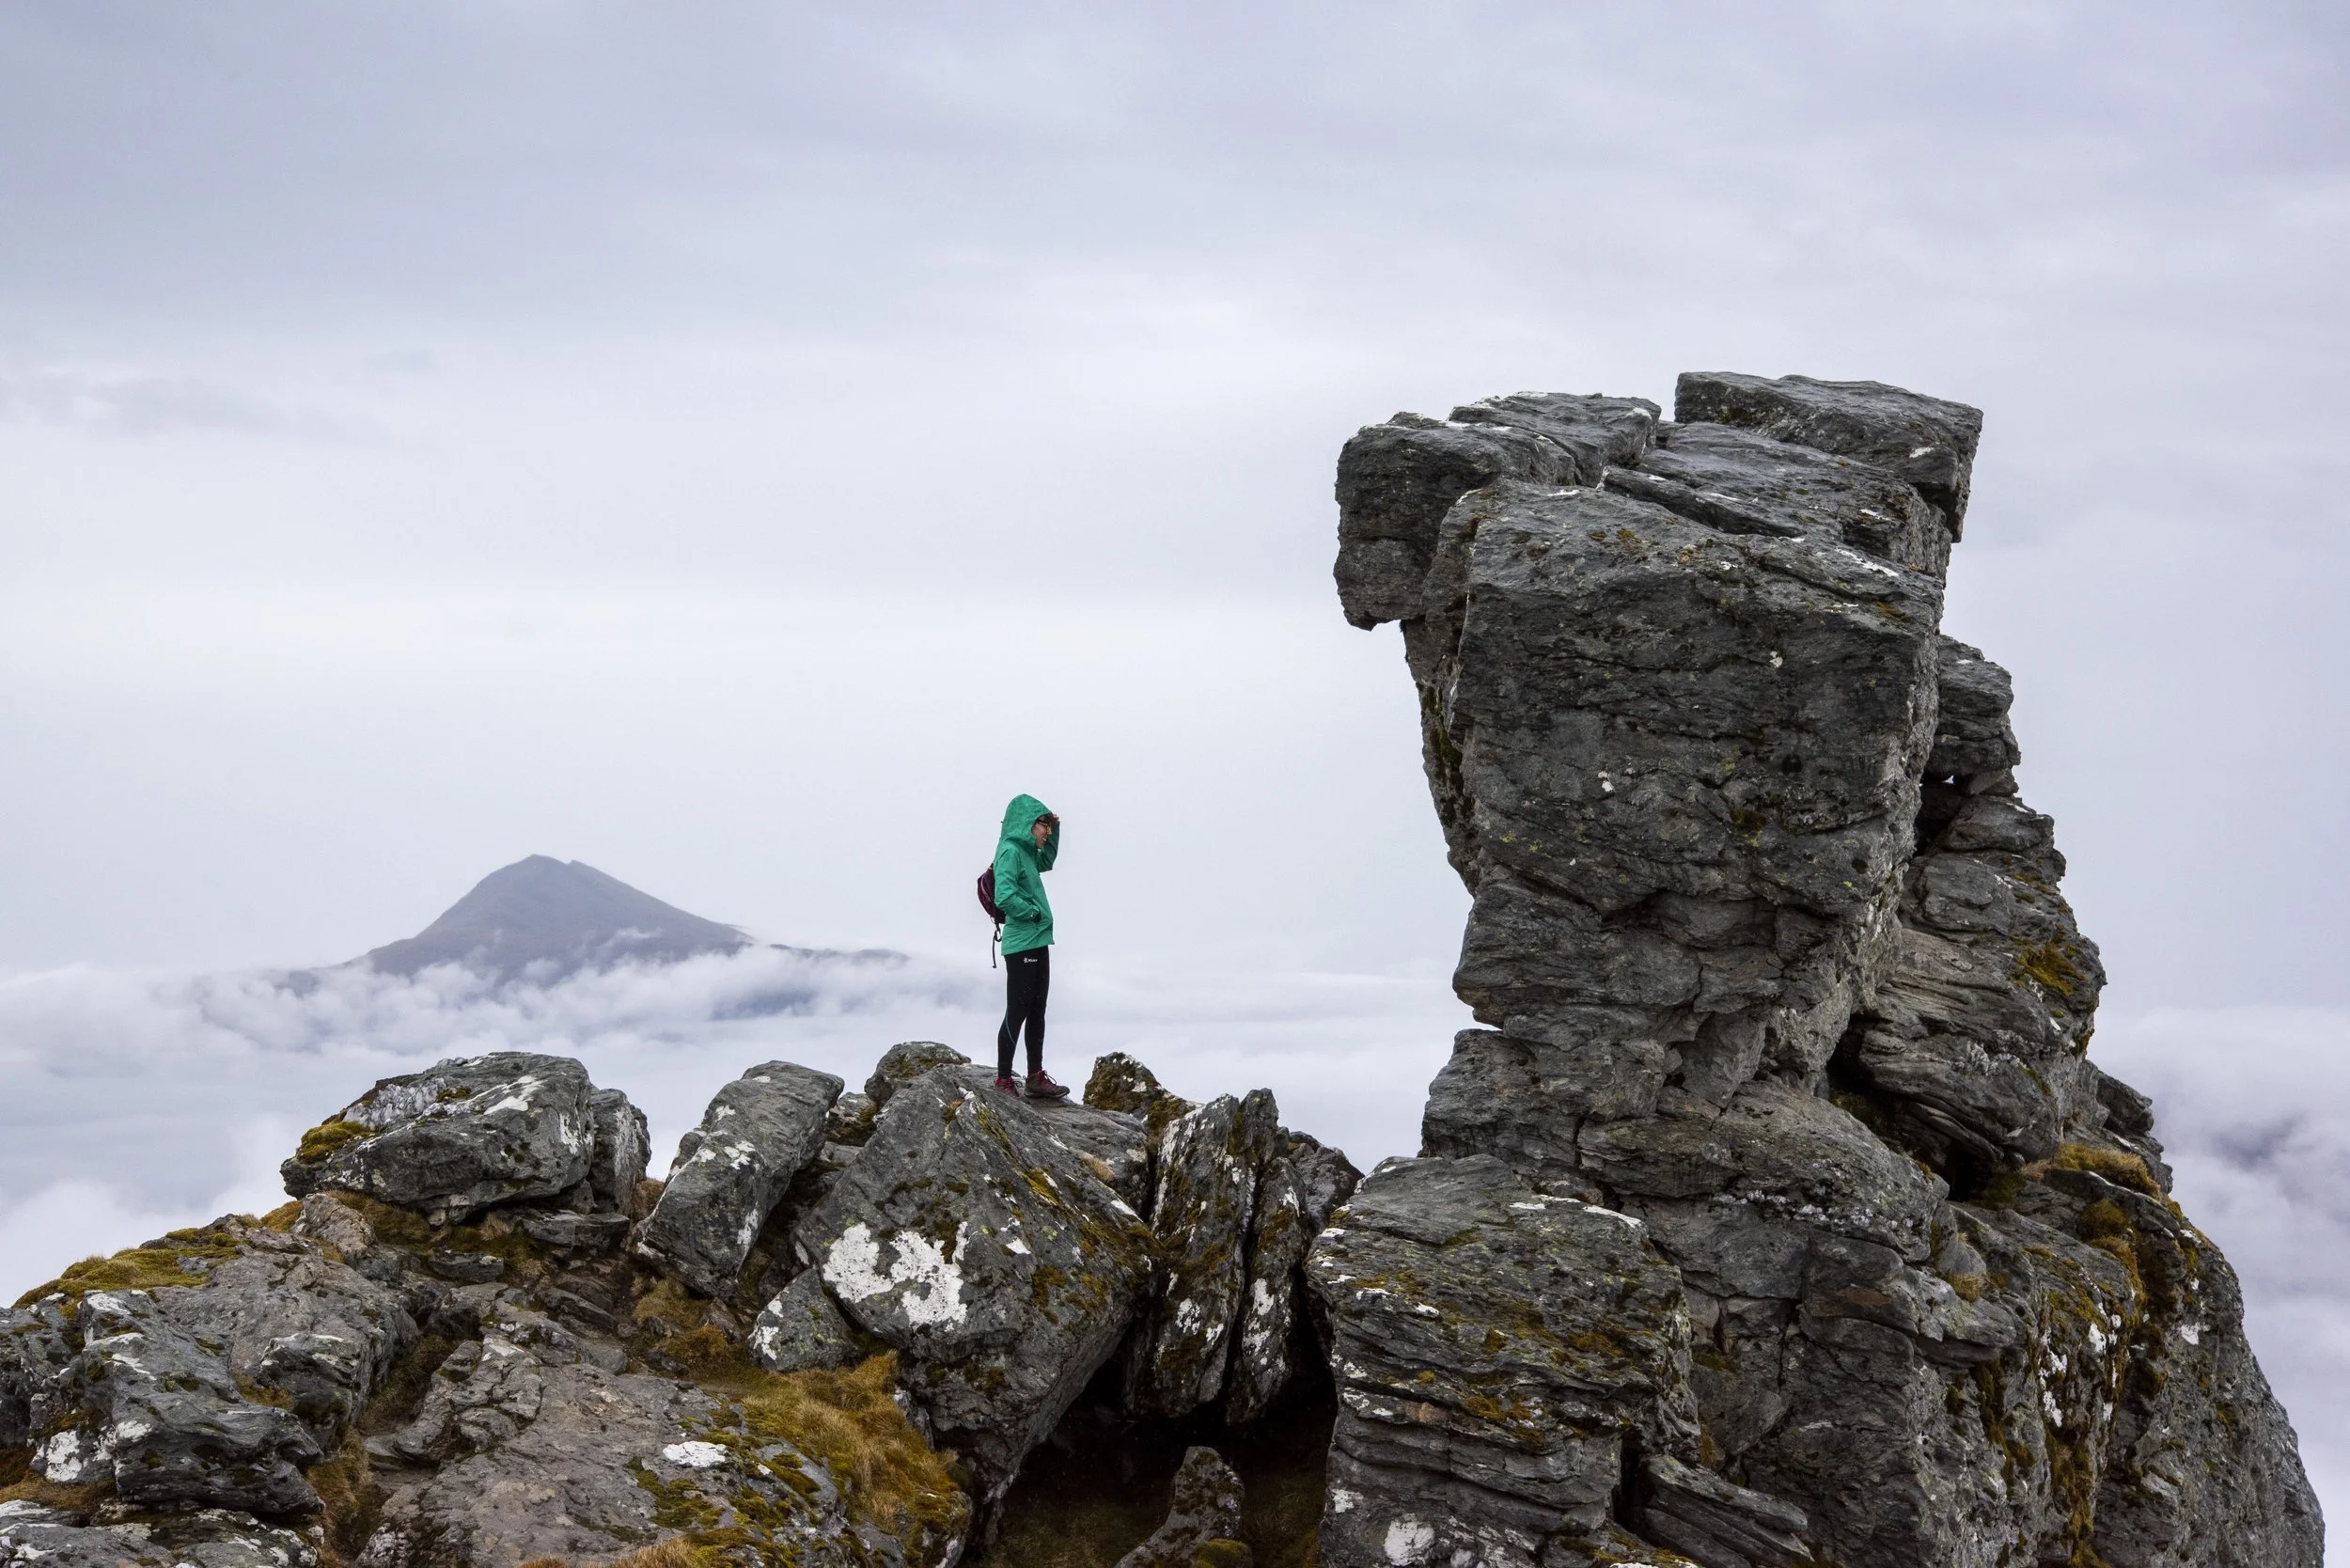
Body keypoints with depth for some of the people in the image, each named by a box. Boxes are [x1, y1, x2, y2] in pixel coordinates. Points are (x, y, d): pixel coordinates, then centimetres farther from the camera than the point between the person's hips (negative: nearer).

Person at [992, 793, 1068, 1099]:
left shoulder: (1027, 852, 12)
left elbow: (1046, 862, 35)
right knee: (1017, 1013, -5)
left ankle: (1036, 1078, 19)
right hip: (1021, 945, -9)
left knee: (1037, 1013, 13)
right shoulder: (1010, 851, -15)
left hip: (1038, 944, 9)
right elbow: (1005, 897, -26)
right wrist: (1034, 913, -12)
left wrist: (1055, 831, 20)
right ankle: (1003, 1081, 1)